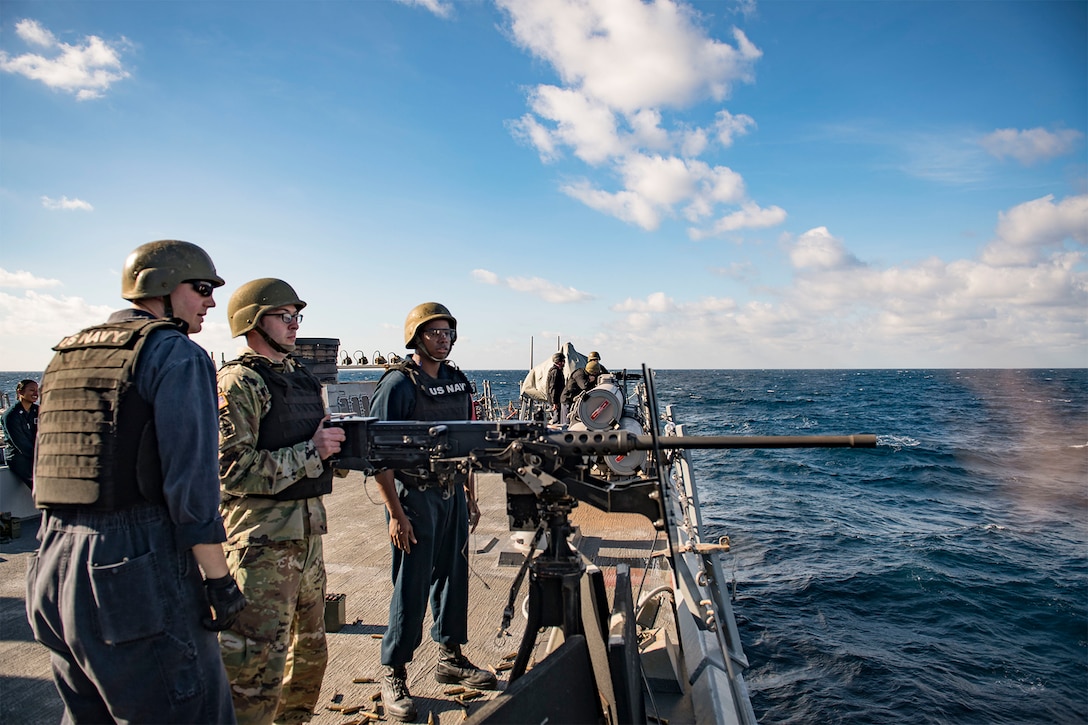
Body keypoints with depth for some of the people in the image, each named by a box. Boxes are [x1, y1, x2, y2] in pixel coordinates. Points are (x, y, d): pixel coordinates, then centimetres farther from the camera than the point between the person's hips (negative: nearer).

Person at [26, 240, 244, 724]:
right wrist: (220, 581, -11)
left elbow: (53, 469, 19)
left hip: (55, 568, 9)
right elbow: (191, 478, -17)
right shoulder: (177, 354, -9)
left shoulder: (66, 357, 16)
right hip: (138, 571, -8)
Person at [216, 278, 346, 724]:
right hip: (262, 541, -8)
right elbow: (232, 470, -21)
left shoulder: (303, 378, 13)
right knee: (256, 669, -1)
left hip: (309, 533, 9)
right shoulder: (238, 382, -13)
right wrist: (311, 451, -20)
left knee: (310, 650, 20)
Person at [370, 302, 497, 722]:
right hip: (414, 496, -6)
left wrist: (470, 496, 14)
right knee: (411, 588, 2)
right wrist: (395, 514, -17)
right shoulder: (398, 384, -13)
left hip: (453, 494, 7)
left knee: (454, 578, 15)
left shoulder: (458, 382, 9)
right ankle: (393, 675, 19)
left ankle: (451, 659, 33)